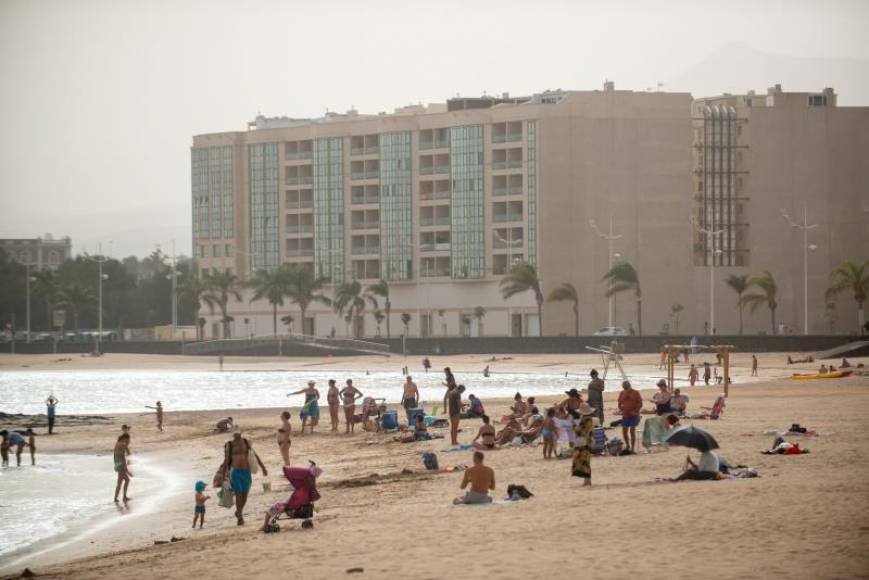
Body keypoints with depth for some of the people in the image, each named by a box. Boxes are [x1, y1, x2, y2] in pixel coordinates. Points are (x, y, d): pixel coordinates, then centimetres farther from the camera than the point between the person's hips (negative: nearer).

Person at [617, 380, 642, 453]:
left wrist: (635, 411, -14)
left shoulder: (635, 393, -3)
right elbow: (619, 404, 16)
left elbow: (640, 404, -3)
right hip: (625, 416, 5)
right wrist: (621, 410, -1)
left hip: (633, 415, -4)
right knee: (624, 432, 4)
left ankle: (633, 448, -6)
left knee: (632, 431, -9)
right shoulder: (622, 393, 9)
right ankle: (628, 447, 23)